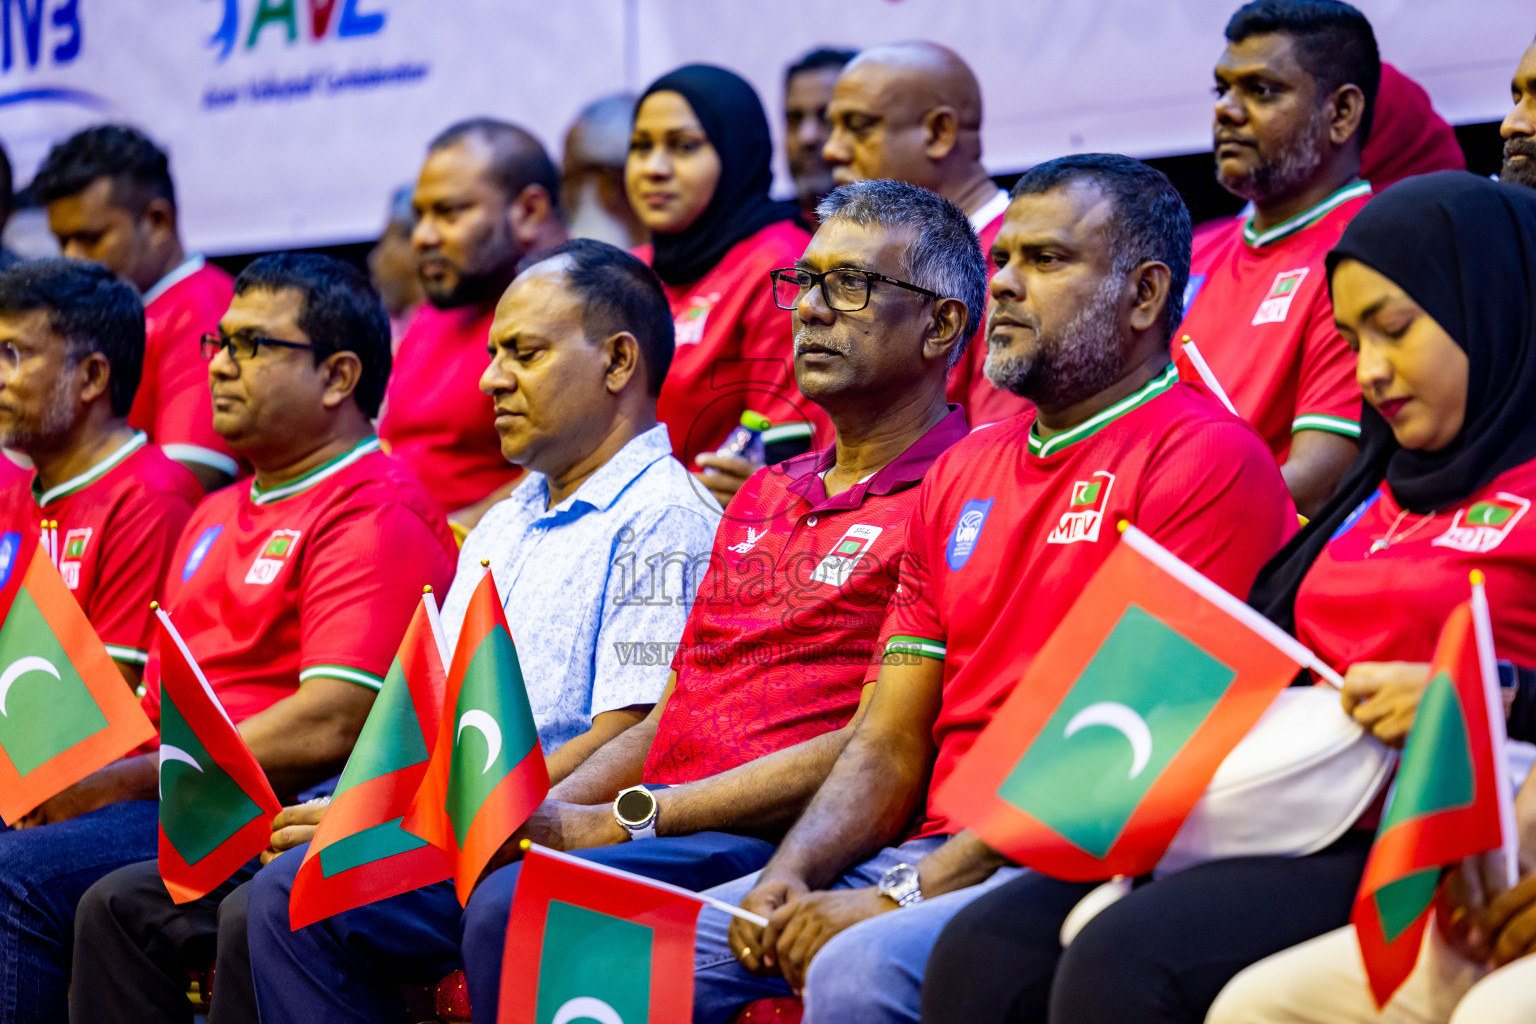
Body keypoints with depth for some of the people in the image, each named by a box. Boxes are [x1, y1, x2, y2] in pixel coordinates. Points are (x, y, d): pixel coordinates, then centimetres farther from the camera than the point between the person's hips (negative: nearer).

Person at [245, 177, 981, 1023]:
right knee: (295, 896, -3)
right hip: (649, 823, 9)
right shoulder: (766, 494, 26)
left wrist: (621, 821, -15)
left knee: (516, 909, -36)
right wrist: (542, 816, 4)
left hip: (759, 844, -9)